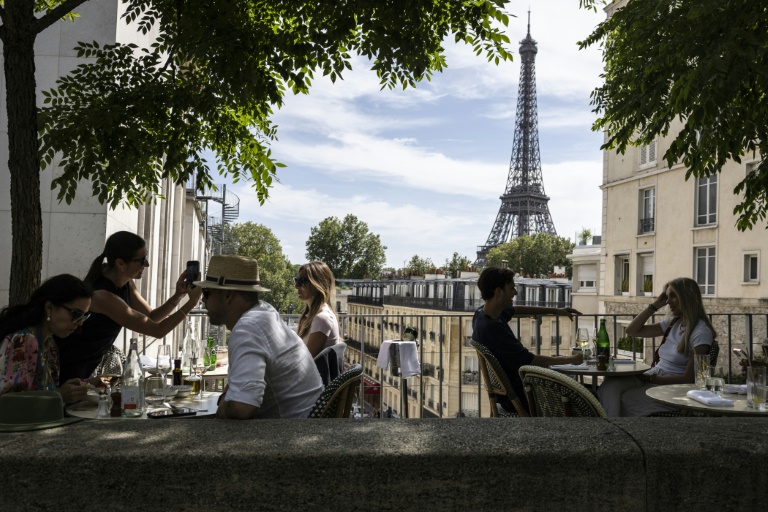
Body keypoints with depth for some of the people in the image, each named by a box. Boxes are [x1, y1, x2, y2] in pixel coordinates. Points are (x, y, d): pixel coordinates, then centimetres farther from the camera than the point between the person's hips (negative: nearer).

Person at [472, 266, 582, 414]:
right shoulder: (492, 327, -32)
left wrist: (556, 311, 16)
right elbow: (530, 360, -25)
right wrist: (571, 360, -13)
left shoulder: (482, 313, -3)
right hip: (517, 397, -9)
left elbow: (517, 310, 18)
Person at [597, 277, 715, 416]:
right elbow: (632, 330, 16)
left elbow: (689, 378, -13)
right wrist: (655, 305, 9)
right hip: (652, 379, 7)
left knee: (624, 399, -28)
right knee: (610, 385, -22)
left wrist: (651, 378, -12)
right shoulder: (672, 323, 13)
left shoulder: (701, 332, -9)